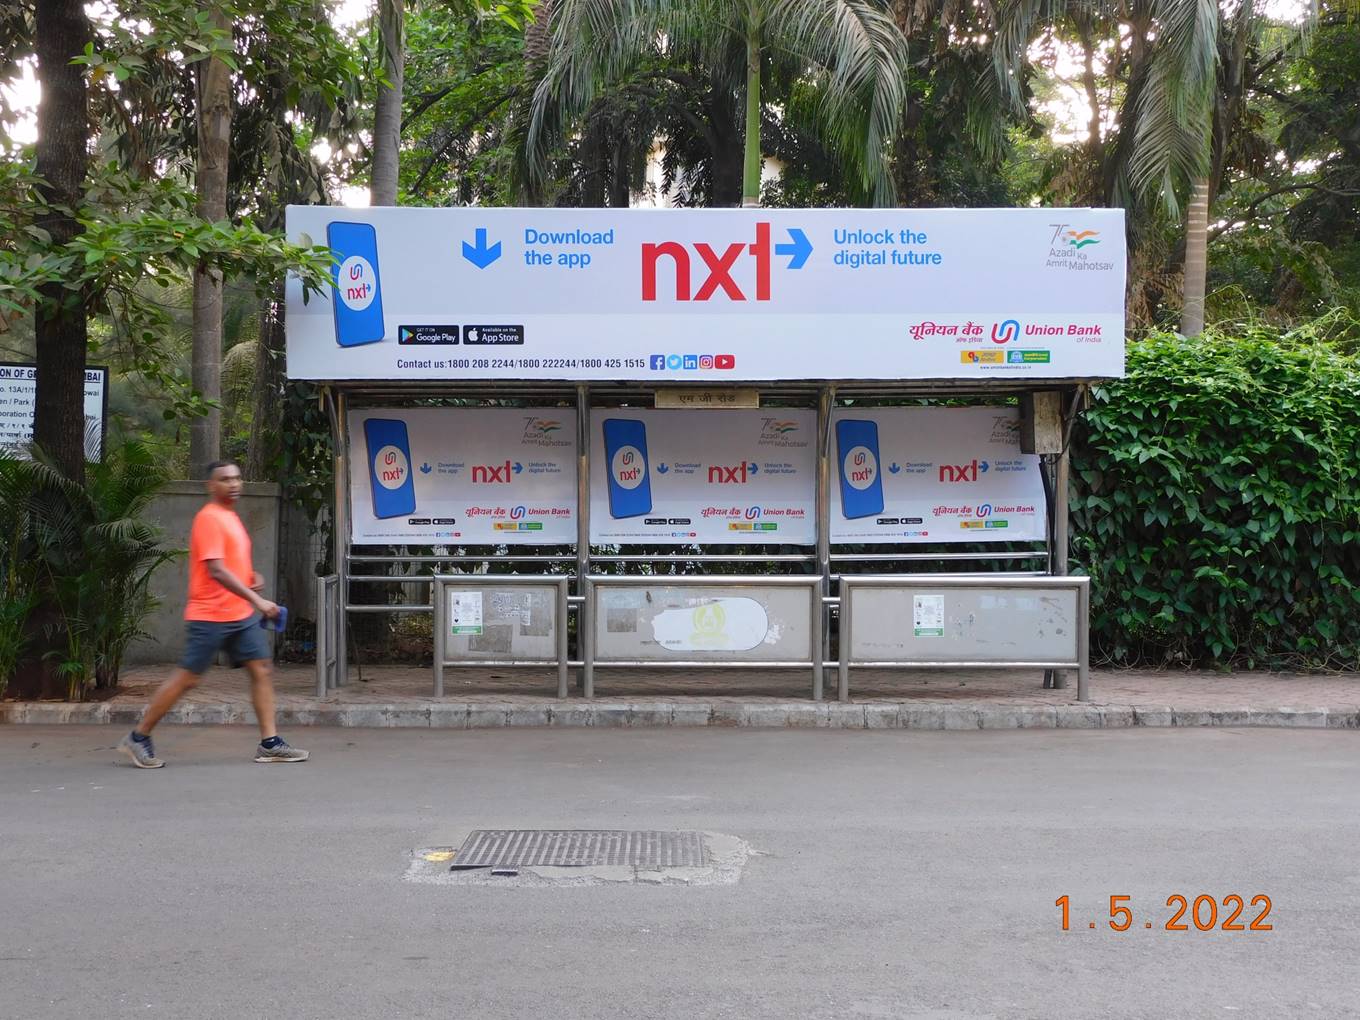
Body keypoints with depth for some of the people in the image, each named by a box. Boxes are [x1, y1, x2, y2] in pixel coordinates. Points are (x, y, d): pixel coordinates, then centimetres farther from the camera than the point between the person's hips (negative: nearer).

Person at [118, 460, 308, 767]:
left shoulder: (231, 517, 15)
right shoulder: (209, 518, -14)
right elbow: (216, 571, -23)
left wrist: (252, 576, 7)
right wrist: (257, 600, -28)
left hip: (241, 615, 9)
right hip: (211, 616, -9)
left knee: (261, 669, 1)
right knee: (187, 678, -2)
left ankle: (270, 743, 2)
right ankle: (138, 738, 10)